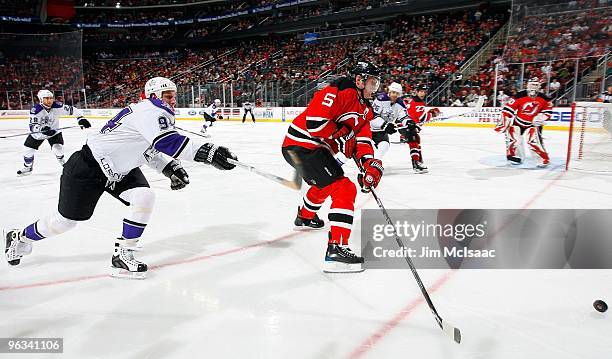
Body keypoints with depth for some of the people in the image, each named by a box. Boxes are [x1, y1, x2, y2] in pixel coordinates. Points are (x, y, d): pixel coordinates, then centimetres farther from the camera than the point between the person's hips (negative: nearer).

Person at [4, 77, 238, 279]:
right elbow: (167, 142, -42)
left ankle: (122, 256, -3)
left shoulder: (157, 114, 5)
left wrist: (170, 168, -2)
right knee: (66, 221, 7)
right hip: (88, 168, -9)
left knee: (144, 197, -14)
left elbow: (150, 150, 15)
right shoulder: (150, 110, -25)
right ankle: (19, 238, 37)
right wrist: (207, 153, -49)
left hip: (119, 169, 9)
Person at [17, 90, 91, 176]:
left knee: (57, 148, -19)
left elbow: (71, 110, -17)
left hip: (54, 131, 0)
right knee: (28, 149, 4)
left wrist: (81, 118, -27)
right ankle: (27, 168, 28)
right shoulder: (35, 110, -29)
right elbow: (32, 126, -32)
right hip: (38, 132, 0)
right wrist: (42, 129, -50)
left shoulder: (57, 106, -25)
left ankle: (63, 162, 12)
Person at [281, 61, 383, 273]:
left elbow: (362, 139, 4)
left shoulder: (365, 109, 14)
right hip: (303, 144, -11)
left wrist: (369, 163, -14)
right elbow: (314, 120, -26)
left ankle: (305, 217, 62)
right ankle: (336, 249, -21)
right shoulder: (339, 91, -15)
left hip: (316, 148, 11)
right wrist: (341, 136, -16)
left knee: (324, 183, 35)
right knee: (344, 190, -18)